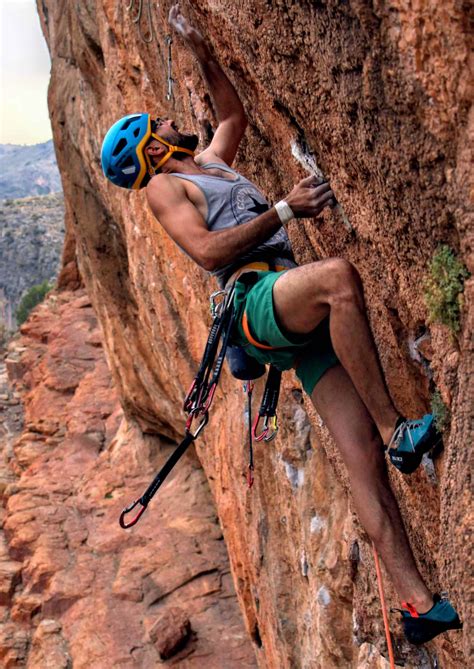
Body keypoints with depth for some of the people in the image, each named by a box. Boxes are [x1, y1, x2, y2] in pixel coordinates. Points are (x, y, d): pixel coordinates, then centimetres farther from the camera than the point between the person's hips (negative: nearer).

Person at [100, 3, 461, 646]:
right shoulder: (163, 186, 8)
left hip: (305, 319, 7)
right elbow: (209, 250, -8)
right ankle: (396, 428, -33)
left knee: (365, 458, -7)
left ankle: (419, 602, -10)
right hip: (257, 299, -6)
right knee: (338, 273, -39)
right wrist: (283, 210, -11)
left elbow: (234, 115, 47)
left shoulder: (212, 160, 31)